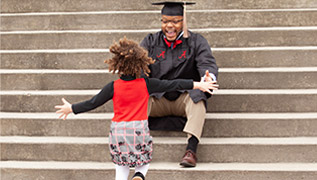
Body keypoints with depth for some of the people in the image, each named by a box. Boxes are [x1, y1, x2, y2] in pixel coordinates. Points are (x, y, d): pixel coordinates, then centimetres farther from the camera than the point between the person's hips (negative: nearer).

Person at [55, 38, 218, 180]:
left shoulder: (113, 87, -4)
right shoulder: (146, 84, -4)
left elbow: (92, 103, 1)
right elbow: (171, 85, 0)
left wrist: (71, 108, 15)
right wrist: (198, 85, 7)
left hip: (118, 130, 0)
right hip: (140, 129, 0)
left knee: (121, 166, 10)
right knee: (144, 160, 16)